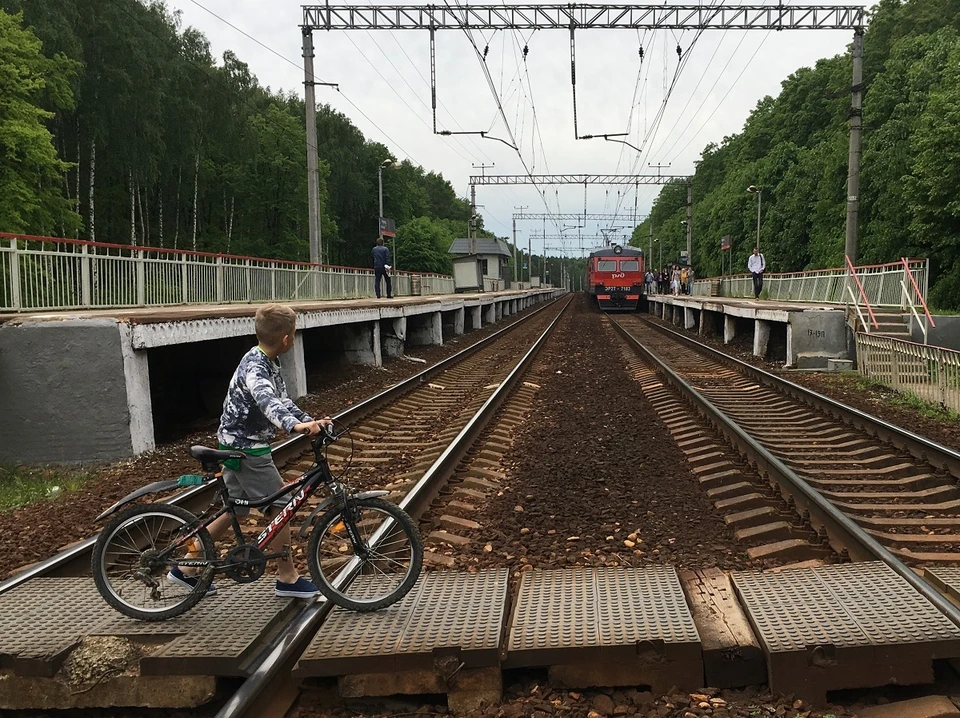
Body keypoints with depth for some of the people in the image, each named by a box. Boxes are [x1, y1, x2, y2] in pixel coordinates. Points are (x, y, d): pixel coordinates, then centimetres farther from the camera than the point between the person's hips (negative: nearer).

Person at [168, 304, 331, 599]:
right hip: (246, 448, -10)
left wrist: (311, 421, 3)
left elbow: (282, 400, 15)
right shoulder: (255, 367, -24)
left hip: (239, 445, 10)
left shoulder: (269, 363, 9)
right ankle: (288, 577, 8)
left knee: (234, 511, 15)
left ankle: (186, 568, 23)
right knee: (280, 506, -3)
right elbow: (266, 400, -43)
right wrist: (295, 425, -58)